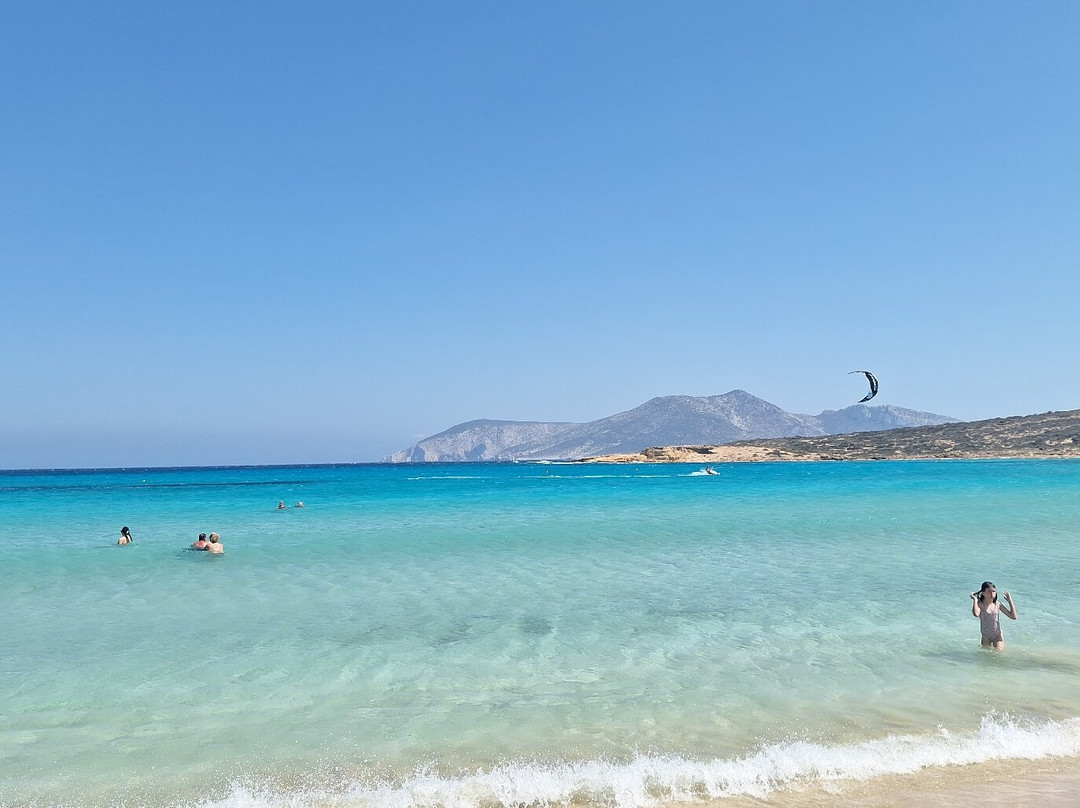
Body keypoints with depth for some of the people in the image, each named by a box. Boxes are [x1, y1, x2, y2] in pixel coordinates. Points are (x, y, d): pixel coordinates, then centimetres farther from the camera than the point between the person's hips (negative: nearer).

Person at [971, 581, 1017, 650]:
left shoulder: (997, 605, -6)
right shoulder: (980, 604, -15)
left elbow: (1013, 617, -3)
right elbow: (976, 614, -37)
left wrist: (1010, 601, -5)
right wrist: (975, 599, -28)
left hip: (998, 636, 2)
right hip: (986, 637, -2)